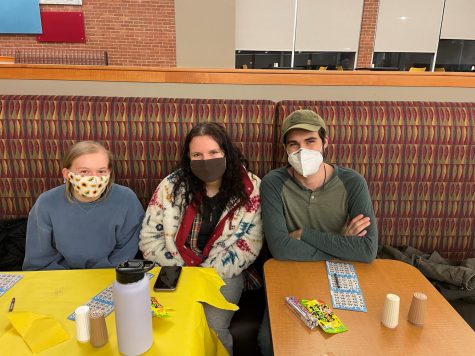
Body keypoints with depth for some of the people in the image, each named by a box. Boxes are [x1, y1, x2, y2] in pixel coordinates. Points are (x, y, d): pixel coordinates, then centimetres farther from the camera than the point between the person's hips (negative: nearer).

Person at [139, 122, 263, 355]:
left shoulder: (250, 188, -9)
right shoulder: (172, 186, -5)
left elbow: (248, 246, -9)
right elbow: (149, 238, -1)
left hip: (223, 274, -1)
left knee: (211, 328, -23)